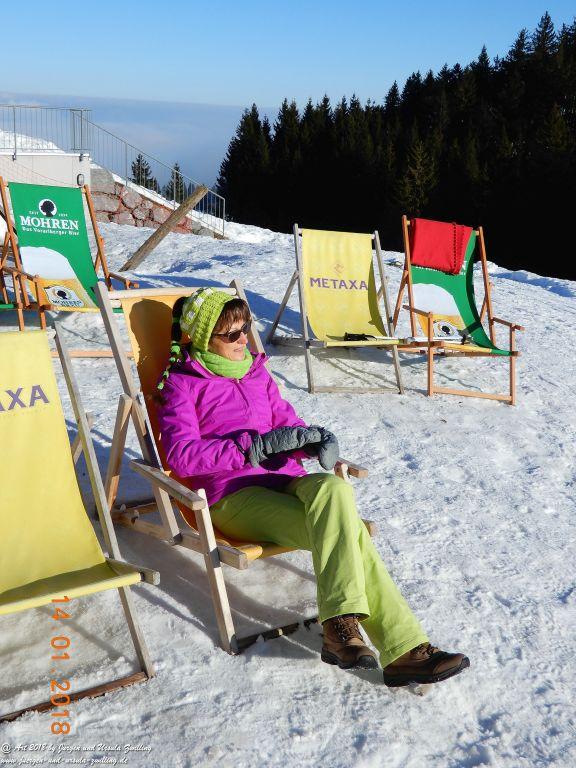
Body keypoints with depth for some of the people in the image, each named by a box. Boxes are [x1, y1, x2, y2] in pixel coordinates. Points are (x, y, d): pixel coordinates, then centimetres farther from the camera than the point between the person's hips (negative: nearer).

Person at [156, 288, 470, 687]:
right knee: (346, 531, -29)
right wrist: (259, 444, -17)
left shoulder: (256, 372, 23)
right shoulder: (182, 383, 6)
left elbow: (287, 420, 21)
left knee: (333, 487, -33)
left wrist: (316, 439, -6)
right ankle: (402, 648, -28)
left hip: (285, 482, 5)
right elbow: (182, 456, -8)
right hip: (233, 497, -4)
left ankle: (341, 627, -34)